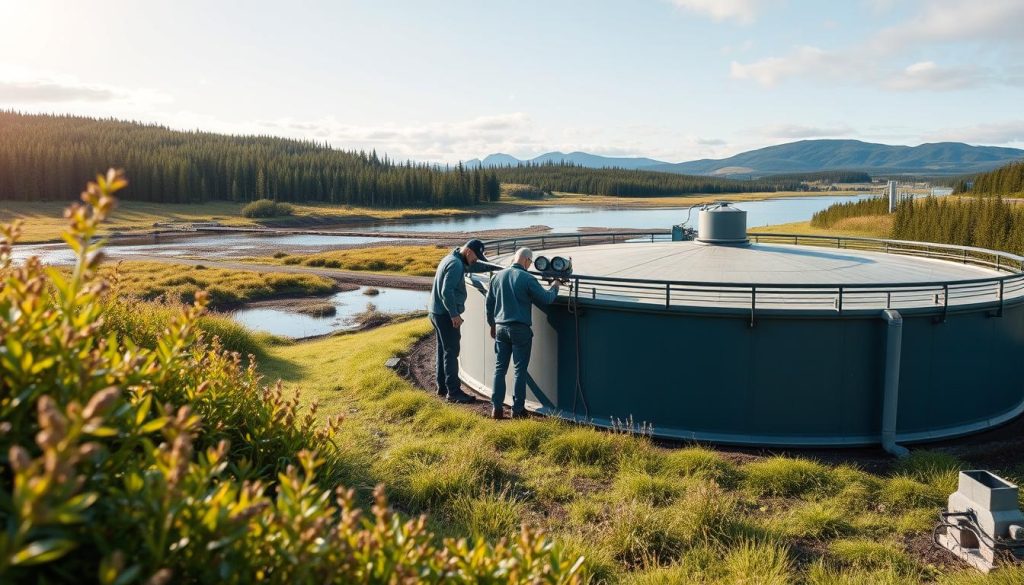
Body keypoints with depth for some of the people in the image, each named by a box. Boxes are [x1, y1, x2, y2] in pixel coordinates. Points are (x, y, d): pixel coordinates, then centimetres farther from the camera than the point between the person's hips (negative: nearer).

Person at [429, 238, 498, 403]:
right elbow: (447, 292, -26)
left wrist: (497, 267, 16)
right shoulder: (456, 265, -19)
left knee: (444, 350, 16)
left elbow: (475, 266, 25)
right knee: (451, 352, -7)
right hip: (446, 314, -10)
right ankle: (453, 391, -4)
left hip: (438, 312, 10)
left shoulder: (454, 259, 13)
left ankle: (442, 387, 24)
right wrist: (454, 314, -22)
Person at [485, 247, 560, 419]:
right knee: (520, 370, 4)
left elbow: (489, 303, 13)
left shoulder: (497, 277, 5)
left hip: (500, 328, 5)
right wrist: (555, 288, 14)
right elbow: (545, 299, -5)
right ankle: (518, 409, 8)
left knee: (500, 368, 10)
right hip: (520, 329, -4)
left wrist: (492, 324, 25)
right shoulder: (527, 279, -11)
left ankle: (497, 408, 8)